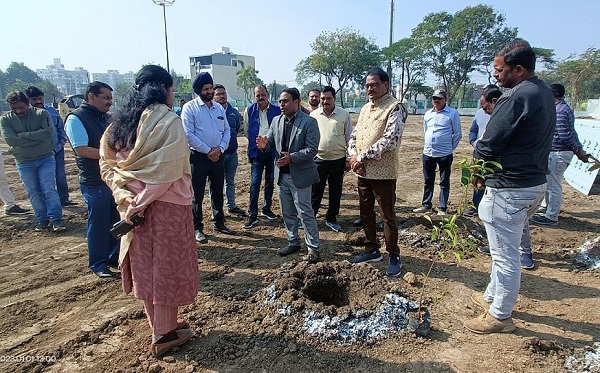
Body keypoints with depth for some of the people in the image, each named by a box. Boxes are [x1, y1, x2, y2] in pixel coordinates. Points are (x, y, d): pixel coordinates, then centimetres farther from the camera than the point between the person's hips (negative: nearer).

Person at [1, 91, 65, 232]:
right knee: (34, 193, 7)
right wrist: (37, 137, -16)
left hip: (46, 158, -2)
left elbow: (49, 131, -20)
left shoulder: (42, 114, -5)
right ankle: (42, 219, 18)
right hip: (24, 163, 2)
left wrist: (23, 135, -17)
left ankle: (56, 219, -2)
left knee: (49, 189, -6)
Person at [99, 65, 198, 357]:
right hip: (166, 206, -7)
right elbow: (166, 171, -22)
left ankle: (160, 325, 35)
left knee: (146, 265, 17)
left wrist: (126, 197, -6)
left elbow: (107, 164, 3)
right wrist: (139, 204, -16)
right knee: (167, 266, 7)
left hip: (135, 204, 7)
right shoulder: (169, 122, -14)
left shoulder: (123, 120, 7)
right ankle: (164, 335, 22)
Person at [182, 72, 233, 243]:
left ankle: (219, 222, 30)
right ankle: (197, 227, 14)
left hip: (218, 155, 5)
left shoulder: (219, 107, 10)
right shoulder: (190, 108, -6)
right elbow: (189, 134, -13)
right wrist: (208, 150, -14)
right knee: (197, 194, 3)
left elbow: (227, 129, 9)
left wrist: (220, 148, -7)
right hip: (198, 156, -5)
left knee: (218, 191, 15)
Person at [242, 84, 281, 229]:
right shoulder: (250, 110, 0)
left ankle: (266, 209, 27)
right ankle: (252, 215, -1)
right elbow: (247, 130, 10)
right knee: (255, 183, -5)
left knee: (270, 181, 11)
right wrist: (255, 141, 7)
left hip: (273, 150, 1)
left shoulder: (277, 110, -2)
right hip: (257, 151, -1)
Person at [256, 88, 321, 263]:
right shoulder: (276, 121, 7)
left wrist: (292, 157, -28)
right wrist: (264, 145, -14)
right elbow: (271, 144, 10)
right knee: (287, 212, 16)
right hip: (281, 174, 6)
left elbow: (312, 149, -16)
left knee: (306, 213, 1)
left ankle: (313, 247, 14)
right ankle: (293, 242, 32)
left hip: (300, 175, -6)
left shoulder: (309, 122, -11)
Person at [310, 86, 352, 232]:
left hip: (338, 160, 0)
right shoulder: (314, 115, 1)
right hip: (318, 159, 0)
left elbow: (349, 138, 2)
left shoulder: (344, 115, -2)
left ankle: (331, 219, 26)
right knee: (315, 191, 4)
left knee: (335, 192, 11)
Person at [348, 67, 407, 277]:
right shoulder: (366, 108, 14)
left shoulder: (395, 108, -11)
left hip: (383, 173, -8)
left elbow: (390, 140, -22)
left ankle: (394, 256, 18)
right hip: (363, 172, 8)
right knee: (366, 213, 15)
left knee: (387, 216, 2)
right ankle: (372, 250, 31)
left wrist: (362, 157, -19)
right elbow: (354, 135, 14)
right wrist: (354, 157, -6)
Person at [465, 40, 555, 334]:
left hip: (509, 188, -10)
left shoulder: (516, 98, -21)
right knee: (509, 247, 22)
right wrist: (488, 173, 9)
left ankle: (499, 316, 17)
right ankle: (493, 296, 39)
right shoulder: (544, 93, 11)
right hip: (536, 181, 10)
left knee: (505, 254, 2)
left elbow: (489, 144, -20)